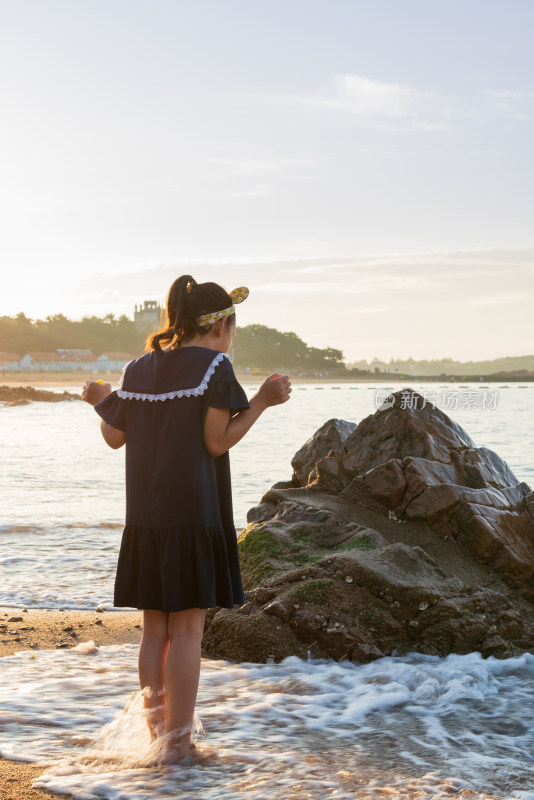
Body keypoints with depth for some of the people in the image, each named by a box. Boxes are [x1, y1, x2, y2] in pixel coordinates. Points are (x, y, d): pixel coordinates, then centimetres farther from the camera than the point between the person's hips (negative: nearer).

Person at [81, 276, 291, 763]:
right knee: (187, 630, 0)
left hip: (144, 517, 6)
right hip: (194, 513, -6)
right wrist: (262, 402, -9)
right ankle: (178, 742, 3)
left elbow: (115, 437, 15)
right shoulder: (213, 366, -7)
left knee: (155, 629, 13)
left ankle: (155, 731, 20)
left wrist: (100, 402, 32)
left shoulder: (139, 369, 10)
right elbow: (216, 442, -12)